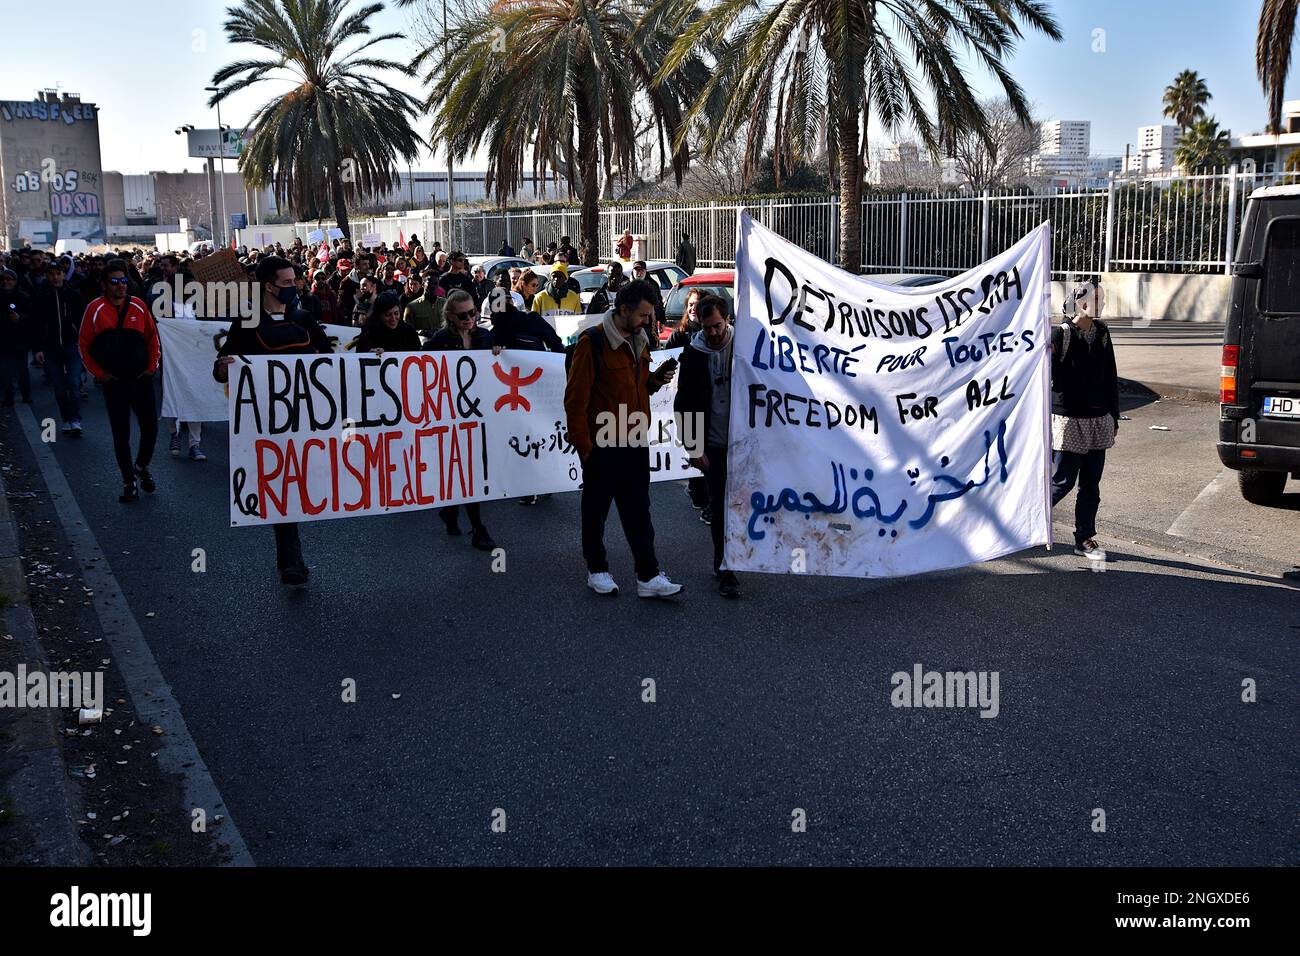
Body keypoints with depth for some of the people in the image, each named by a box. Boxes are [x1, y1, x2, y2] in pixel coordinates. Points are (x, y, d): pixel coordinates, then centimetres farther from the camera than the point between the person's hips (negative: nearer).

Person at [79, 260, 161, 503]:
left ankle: (141, 467, 29)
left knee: (150, 427, 3)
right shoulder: (95, 309, -4)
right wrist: (98, 373, -3)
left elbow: (152, 337, 11)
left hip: (141, 378, 2)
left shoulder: (138, 306, 2)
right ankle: (128, 481, 15)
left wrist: (152, 365, 4)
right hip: (113, 382, -2)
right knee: (120, 434, 3)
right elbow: (84, 345, 1)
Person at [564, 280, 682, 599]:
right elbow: (576, 397, -14)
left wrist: (656, 379, 0)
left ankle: (648, 576, 10)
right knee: (596, 509, 9)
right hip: (602, 444, -6)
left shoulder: (639, 341, 10)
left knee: (639, 511, 7)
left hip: (635, 442, 7)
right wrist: (583, 443, -15)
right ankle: (597, 570, 24)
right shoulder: (592, 342, -13)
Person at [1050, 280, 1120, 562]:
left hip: (1098, 420, 6)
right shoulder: (1062, 333, -8)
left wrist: (1113, 417, 14)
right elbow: (1048, 375, -9)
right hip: (1069, 420, -5)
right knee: (1063, 481, -3)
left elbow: (1110, 378, 13)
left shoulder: (1102, 333, 8)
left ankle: (1085, 539, 16)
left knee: (1091, 485, 8)